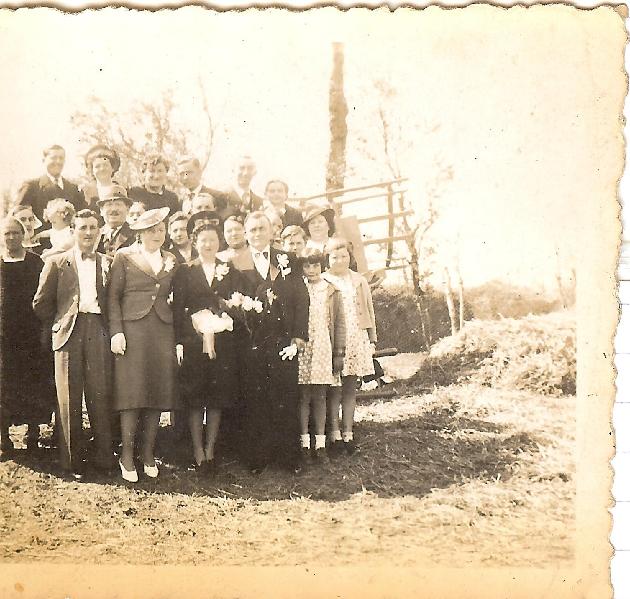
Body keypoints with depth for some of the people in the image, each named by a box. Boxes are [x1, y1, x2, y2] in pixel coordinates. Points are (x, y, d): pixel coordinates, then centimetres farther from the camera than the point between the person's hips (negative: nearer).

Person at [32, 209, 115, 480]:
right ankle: (72, 462, 7)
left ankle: (105, 458, 5)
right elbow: (41, 303, 7)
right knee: (69, 399, 0)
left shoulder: (107, 264, 13)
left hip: (98, 333, 1)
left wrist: (111, 329, 4)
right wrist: (59, 325, 7)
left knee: (100, 397, -2)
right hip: (69, 334, -1)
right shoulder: (57, 263, 8)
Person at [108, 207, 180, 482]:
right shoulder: (124, 257, 4)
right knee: (132, 391, -6)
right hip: (132, 329, -3)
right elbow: (114, 297, 0)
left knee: (157, 392, 2)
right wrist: (117, 332, -10)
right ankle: (127, 457, 1)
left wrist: (177, 337, 8)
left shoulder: (171, 261, 15)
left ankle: (148, 455, 10)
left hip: (163, 333, 3)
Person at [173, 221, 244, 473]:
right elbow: (177, 308, -1)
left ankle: (210, 451, 14)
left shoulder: (230, 272, 12)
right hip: (193, 343, -2)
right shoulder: (185, 272, 5)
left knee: (217, 398, 5)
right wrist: (179, 342, -8)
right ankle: (198, 452, 9)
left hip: (222, 343, 2)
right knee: (194, 399, 0)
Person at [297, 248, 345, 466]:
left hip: (324, 350, 1)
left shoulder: (332, 292, 6)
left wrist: (339, 353, 3)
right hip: (302, 350, -1)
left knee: (320, 398, 6)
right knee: (303, 397, 1)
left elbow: (339, 324, 7)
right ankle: (304, 445, 8)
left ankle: (320, 445, 12)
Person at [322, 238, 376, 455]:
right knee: (334, 389, -3)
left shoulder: (359, 281, 13)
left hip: (356, 340, 3)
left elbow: (368, 311, 14)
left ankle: (348, 433, 11)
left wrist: (371, 340, 10)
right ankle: (334, 433, 3)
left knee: (350, 388, 6)